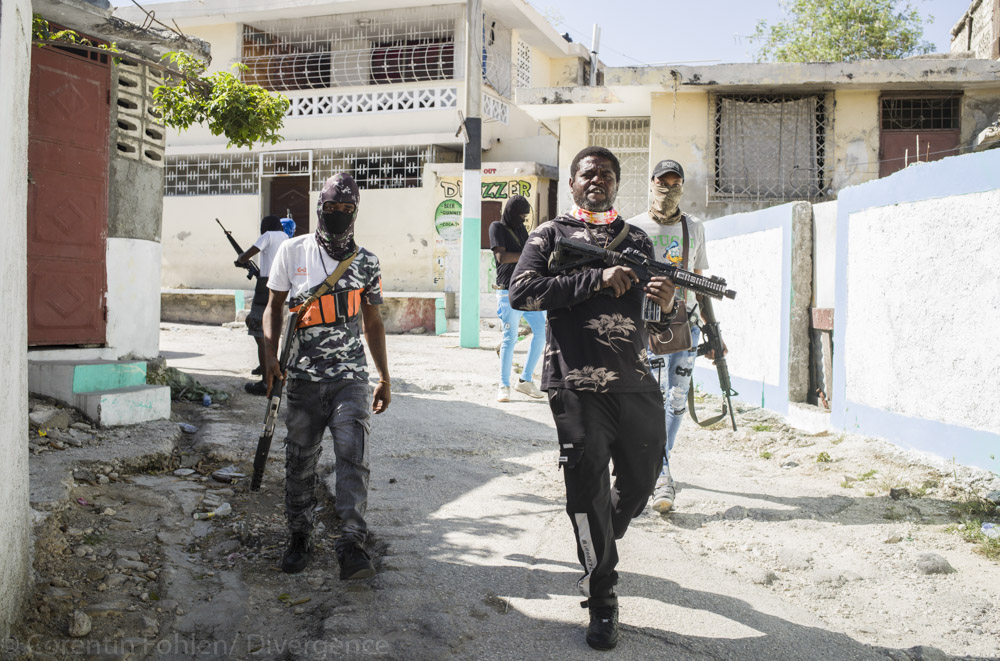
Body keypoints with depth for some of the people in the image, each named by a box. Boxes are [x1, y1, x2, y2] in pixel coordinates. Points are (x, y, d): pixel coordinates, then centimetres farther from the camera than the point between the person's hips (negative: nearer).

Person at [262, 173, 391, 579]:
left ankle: (352, 544, -13)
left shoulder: (365, 263, 7)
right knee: (300, 461, 8)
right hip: (304, 378, 0)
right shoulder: (293, 252, 4)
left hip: (350, 377, 0)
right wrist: (270, 355, -5)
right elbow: (274, 307, 10)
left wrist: (385, 377, 15)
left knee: (352, 454, -13)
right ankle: (300, 538, 24)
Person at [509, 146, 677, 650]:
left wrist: (666, 306, -6)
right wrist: (597, 279, -15)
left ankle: (600, 544, 44)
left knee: (641, 483, 13)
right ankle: (601, 602, 13)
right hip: (577, 386, -4)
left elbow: (655, 324, 20)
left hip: (637, 383, 4)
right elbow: (521, 292, -10)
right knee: (588, 492, -1)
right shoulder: (551, 235, 7)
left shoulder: (638, 241, 18)